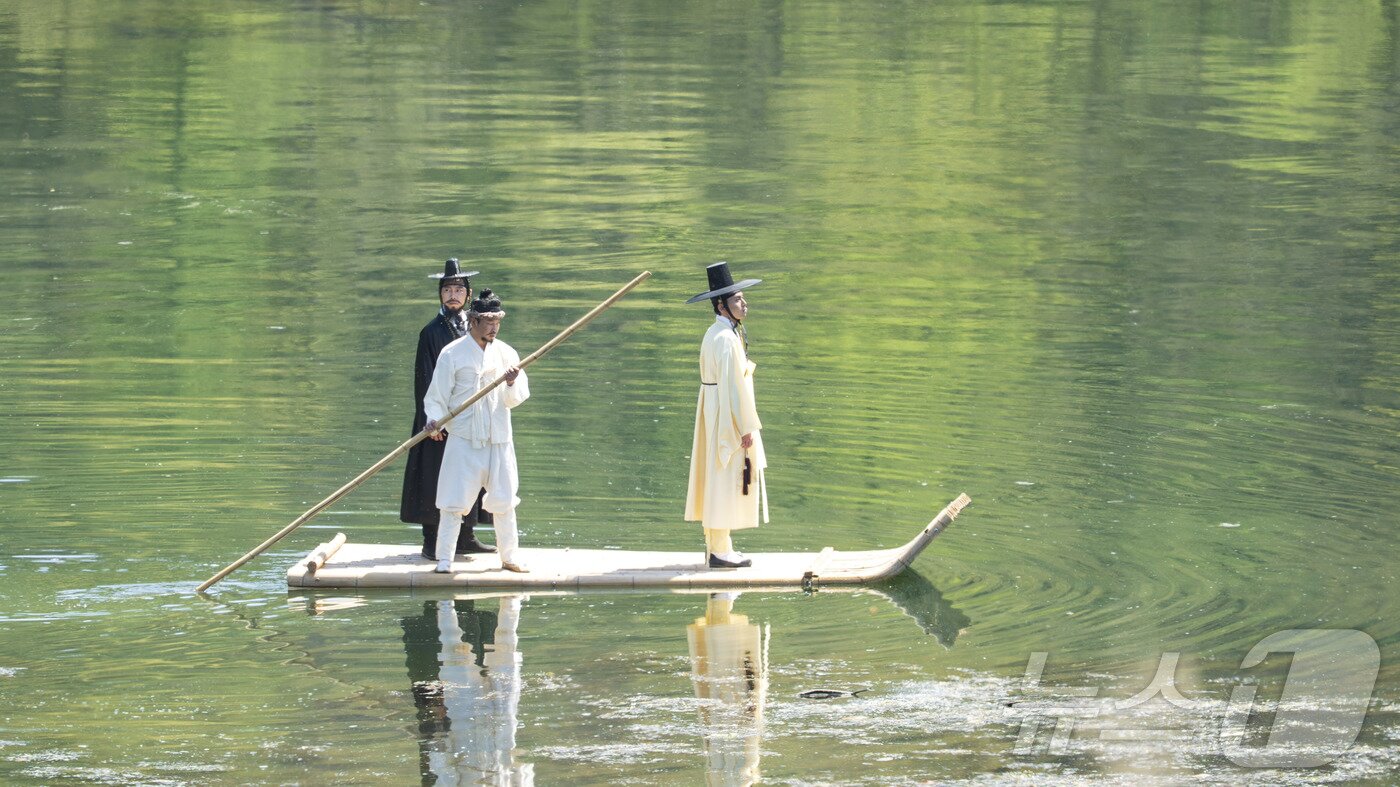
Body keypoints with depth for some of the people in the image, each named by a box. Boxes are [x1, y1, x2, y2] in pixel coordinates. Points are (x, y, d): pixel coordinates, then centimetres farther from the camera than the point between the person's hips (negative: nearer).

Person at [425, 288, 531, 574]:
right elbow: (436, 396, -3)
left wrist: (512, 383, -20)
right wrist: (434, 421, -21)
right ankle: (444, 560, -1)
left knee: (504, 501, 11)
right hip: (464, 440, -4)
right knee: (454, 500, -6)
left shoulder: (506, 354, 5)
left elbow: (517, 398, 2)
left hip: (498, 440, 4)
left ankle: (509, 556, 24)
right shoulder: (452, 354, -5)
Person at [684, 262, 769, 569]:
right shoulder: (726, 339, -20)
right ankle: (720, 551, -5)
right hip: (728, 418, -10)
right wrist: (746, 428, -20)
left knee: (718, 480, 13)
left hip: (715, 416, 10)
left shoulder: (715, 334, 12)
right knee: (726, 479, -6)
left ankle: (717, 546, 19)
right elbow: (731, 385, -22)